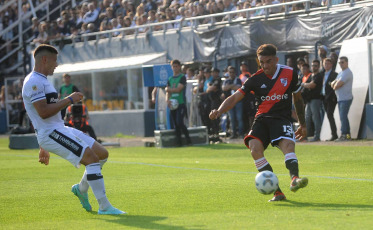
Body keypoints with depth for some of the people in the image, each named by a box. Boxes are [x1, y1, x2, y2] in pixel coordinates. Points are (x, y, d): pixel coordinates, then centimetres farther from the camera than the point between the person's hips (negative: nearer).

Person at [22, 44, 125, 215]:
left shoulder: (41, 81, 22)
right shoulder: (34, 82, -12)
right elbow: (43, 112, -24)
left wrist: (43, 148, 28)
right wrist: (69, 100, -15)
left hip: (61, 129, 10)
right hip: (50, 133, -10)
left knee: (102, 154, 9)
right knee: (92, 158, -19)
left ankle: (81, 189, 25)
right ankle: (104, 207, -16)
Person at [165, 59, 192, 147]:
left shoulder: (182, 77, -1)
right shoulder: (170, 79, 17)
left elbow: (178, 89, -11)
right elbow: (168, 92, 12)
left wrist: (168, 89, 2)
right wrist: (167, 99, -8)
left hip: (181, 103, -6)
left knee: (179, 122, -16)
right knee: (175, 124, 3)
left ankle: (188, 139, -5)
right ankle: (179, 141, 7)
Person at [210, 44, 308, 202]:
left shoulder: (290, 74, 4)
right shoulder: (256, 79, 3)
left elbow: (298, 98, 18)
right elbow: (235, 98, 0)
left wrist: (302, 124, 23)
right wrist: (219, 111, -19)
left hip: (282, 118, -1)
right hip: (262, 118, 1)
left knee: (288, 145, -32)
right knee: (255, 147, -26)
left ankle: (295, 179, -52)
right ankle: (277, 191, -25)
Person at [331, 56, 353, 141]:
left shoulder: (347, 73, -13)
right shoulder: (341, 73, 20)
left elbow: (337, 86, -20)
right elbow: (333, 85, 15)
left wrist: (335, 85, 2)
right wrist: (335, 82, -6)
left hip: (346, 98, -10)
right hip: (340, 99, 10)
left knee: (343, 117, -14)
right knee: (343, 117, 11)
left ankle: (344, 135, -15)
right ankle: (348, 135, 15)